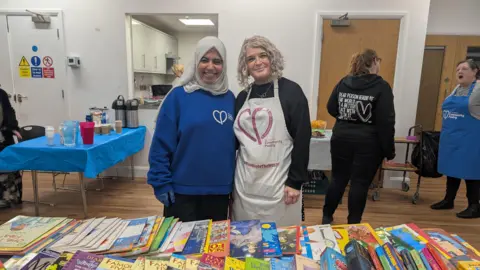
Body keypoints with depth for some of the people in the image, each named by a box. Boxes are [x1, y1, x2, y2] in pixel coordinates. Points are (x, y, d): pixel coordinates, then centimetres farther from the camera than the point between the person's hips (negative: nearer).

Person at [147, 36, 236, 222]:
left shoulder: (229, 98, 4)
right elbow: (161, 145, -8)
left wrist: (235, 182, 9)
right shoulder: (178, 96, -9)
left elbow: (234, 143, 9)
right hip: (183, 191, -3)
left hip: (220, 190, 4)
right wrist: (162, 184, -10)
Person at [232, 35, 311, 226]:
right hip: (245, 184, 4)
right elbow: (235, 140, 12)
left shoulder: (290, 91, -5)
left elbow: (302, 139, -9)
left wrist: (295, 181, -11)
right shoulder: (242, 97, 8)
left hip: (279, 185, -4)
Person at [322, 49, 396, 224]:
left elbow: (331, 108, 8)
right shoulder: (381, 87, -8)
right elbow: (386, 122, -12)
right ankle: (353, 224, 18)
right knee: (360, 183, 6)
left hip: (342, 138, 4)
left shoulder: (343, 82, 4)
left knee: (338, 179, 16)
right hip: (368, 143, -4)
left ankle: (327, 217, 28)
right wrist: (389, 150, -6)